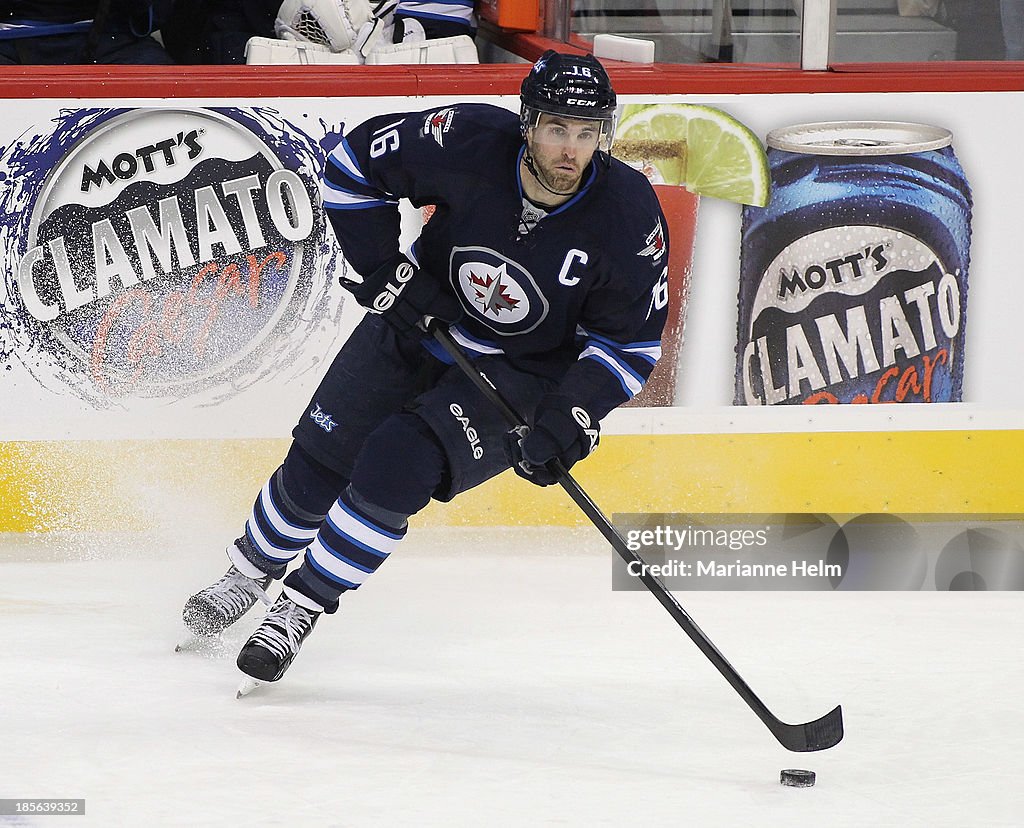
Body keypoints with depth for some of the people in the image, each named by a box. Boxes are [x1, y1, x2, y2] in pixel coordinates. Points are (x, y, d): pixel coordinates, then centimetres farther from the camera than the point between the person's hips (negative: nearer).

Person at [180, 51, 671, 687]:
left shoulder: (630, 216, -26)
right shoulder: (470, 142, -26)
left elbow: (633, 341, -15)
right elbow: (356, 162, -10)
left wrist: (570, 416, -27)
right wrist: (384, 269, -16)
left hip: (522, 373, -2)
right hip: (421, 320, 2)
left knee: (394, 469, -20)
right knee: (318, 461, 5)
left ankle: (301, 609, -2)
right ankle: (251, 572, 35)